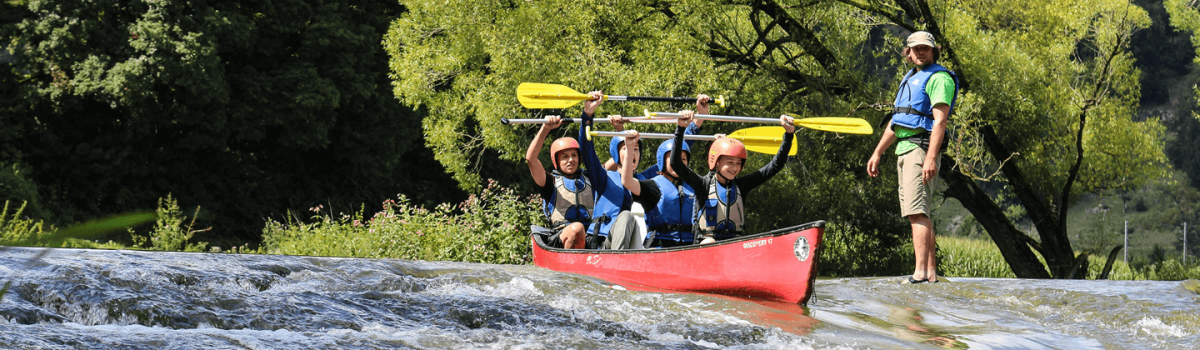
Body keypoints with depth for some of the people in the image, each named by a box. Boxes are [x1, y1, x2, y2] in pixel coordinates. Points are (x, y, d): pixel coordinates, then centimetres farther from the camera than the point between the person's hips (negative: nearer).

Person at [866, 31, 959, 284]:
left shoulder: (939, 78, -7)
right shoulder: (910, 78, 22)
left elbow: (940, 120, -17)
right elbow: (895, 120, 28)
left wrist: (931, 158, -26)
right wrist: (878, 153, 24)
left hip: (922, 148, -10)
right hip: (904, 149, 10)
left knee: (916, 211, -18)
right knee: (917, 213, 8)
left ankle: (920, 272, -23)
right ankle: (931, 272, 9)